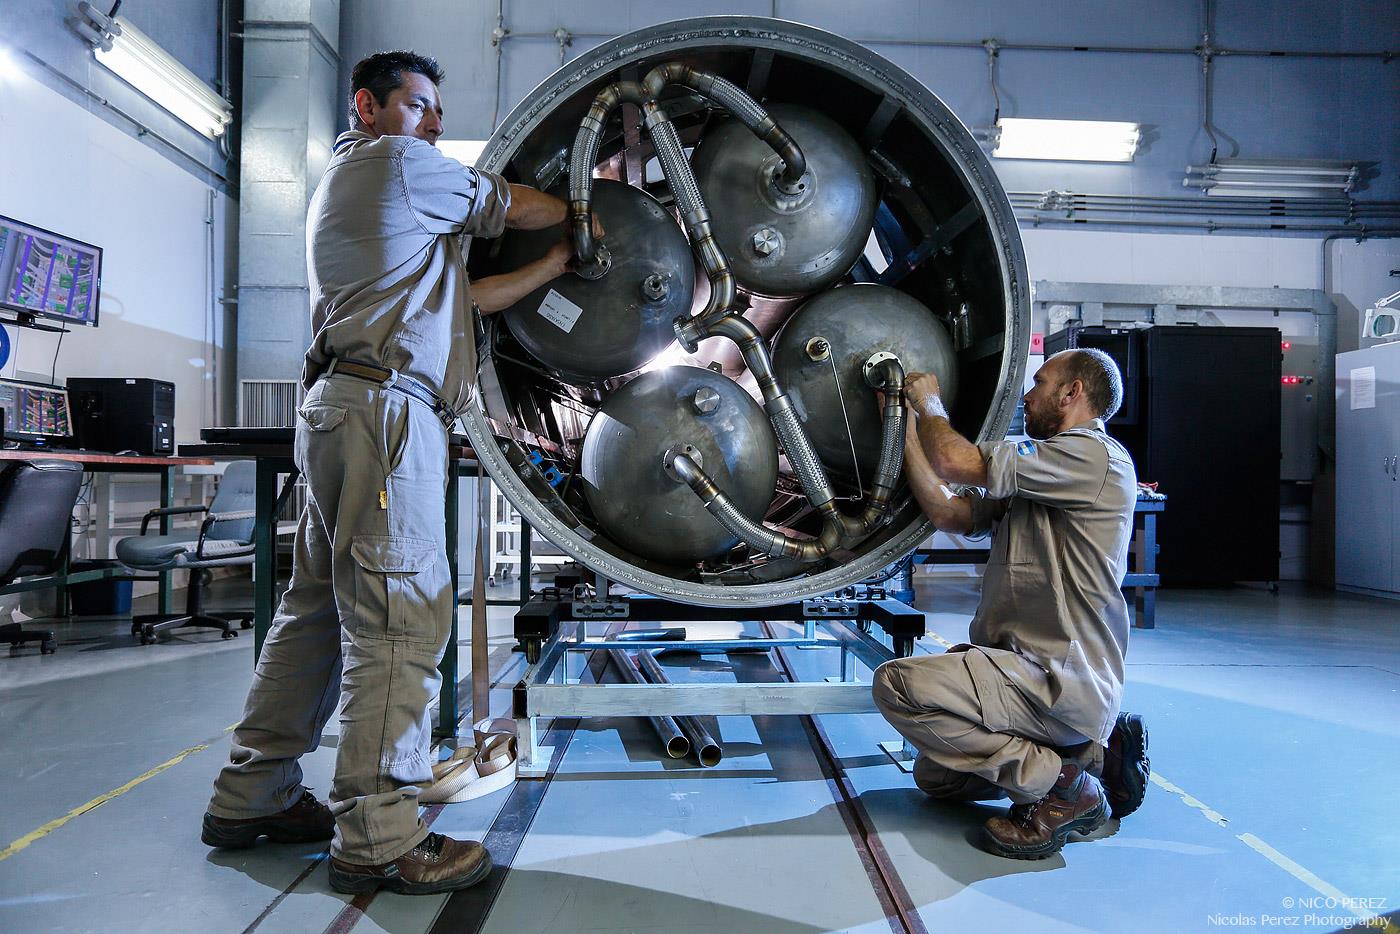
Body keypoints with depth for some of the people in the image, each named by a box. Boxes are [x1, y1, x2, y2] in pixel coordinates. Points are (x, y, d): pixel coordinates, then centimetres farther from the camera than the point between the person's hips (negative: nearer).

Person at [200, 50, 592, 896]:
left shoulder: (342, 185, 31)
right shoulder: (397, 163, 3)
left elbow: (464, 297, 22)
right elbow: (514, 206, 9)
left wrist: (559, 263, 19)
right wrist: (573, 214, 30)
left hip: (344, 409, 11)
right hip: (385, 407, -10)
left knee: (322, 605, 13)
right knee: (402, 614, -11)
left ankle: (253, 795, 21)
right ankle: (376, 838, -7)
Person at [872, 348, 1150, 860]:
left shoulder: (1094, 454, -14)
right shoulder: (1039, 479, 18)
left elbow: (954, 462, -22)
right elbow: (949, 513, 9)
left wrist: (930, 403, -1)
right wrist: (907, 422, 12)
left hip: (1061, 683, -10)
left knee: (896, 683, -24)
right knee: (936, 775, 21)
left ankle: (1059, 785, -12)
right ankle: (1094, 752, 16)